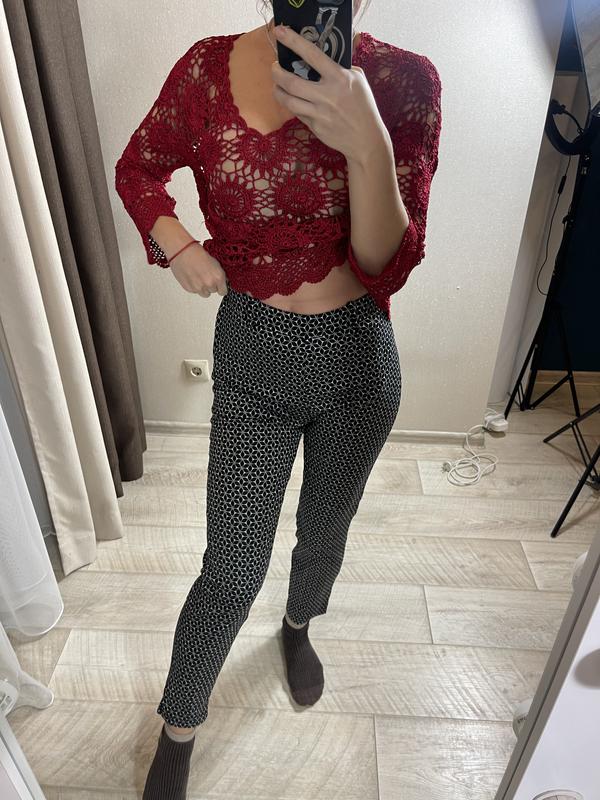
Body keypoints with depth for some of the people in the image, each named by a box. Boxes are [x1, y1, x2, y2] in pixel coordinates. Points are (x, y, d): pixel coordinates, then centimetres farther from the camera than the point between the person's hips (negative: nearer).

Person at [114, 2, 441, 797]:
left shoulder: (404, 80, -9)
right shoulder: (209, 67, -5)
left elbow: (386, 267, -16)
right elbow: (138, 169, 11)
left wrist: (366, 143, -33)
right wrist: (178, 245, -8)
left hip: (359, 358, 1)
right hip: (251, 359, 0)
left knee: (325, 532, 23)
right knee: (232, 575, 6)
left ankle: (298, 626, 59)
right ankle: (178, 730, 37)